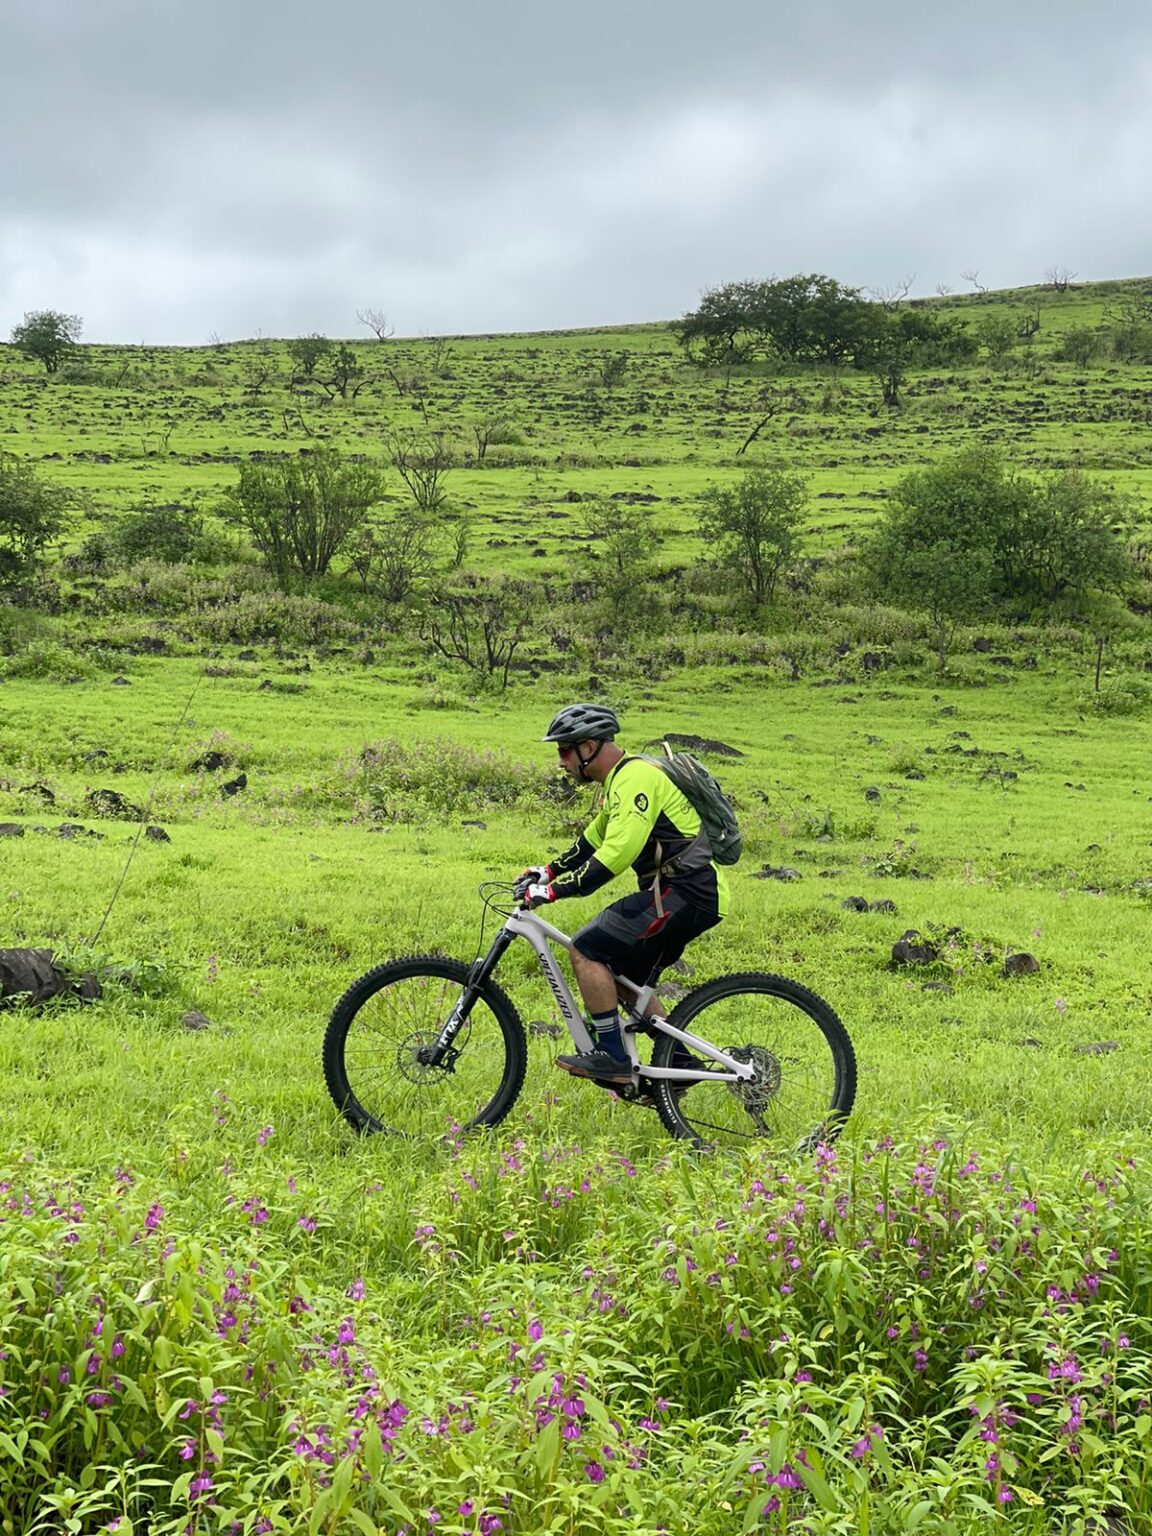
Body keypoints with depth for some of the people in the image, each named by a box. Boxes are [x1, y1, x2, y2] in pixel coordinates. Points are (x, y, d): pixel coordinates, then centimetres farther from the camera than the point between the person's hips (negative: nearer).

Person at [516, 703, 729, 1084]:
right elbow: (596, 837, 31)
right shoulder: (620, 779, 18)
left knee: (586, 950, -13)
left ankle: (614, 1059, -10)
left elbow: (618, 852, -26)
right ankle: (681, 1064, 22)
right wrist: (549, 870, 22)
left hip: (686, 893, -11)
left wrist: (555, 890, -25)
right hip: (684, 893, 11)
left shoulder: (635, 777, -16)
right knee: (626, 981, 17)